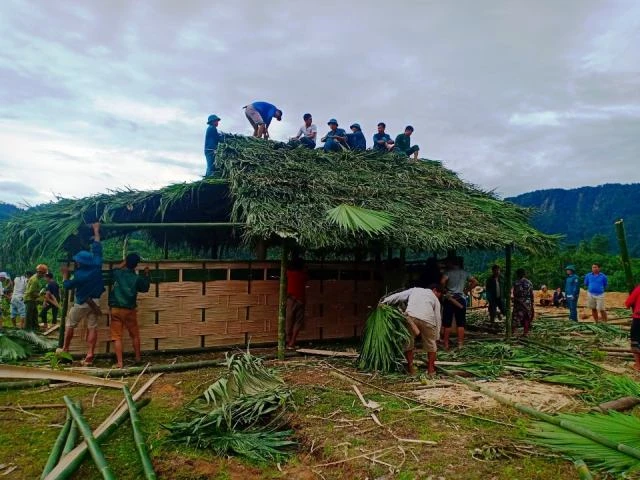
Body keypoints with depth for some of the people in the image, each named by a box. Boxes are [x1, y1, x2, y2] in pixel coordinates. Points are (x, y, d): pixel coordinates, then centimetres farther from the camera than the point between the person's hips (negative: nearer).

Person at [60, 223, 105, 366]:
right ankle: (89, 356, -3)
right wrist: (96, 231, 10)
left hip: (81, 304, -4)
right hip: (95, 302, 4)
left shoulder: (79, 275, -16)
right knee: (92, 328, 1)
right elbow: (97, 248, 3)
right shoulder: (97, 265, -7)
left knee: (70, 325, 17)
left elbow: (67, 286, 0)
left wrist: (65, 274, 14)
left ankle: (65, 349, 26)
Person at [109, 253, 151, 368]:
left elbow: (116, 269, 24)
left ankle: (119, 362, -5)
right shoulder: (137, 278, -5)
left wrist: (125, 262, 28)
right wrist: (146, 275, 20)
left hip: (116, 309, 0)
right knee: (135, 335, 16)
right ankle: (137, 358, 26)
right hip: (130, 310, 0)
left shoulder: (118, 273, -2)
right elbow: (145, 288, 13)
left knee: (117, 336, 1)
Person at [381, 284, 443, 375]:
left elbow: (398, 296, 22)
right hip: (427, 319, 0)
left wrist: (383, 302, 27)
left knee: (408, 342, 20)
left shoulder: (414, 290, 31)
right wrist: (436, 336, 26)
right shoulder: (435, 299, 29)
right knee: (431, 344, 22)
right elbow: (438, 318, 22)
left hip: (410, 316, 0)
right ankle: (431, 369, 25)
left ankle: (410, 368, 22)